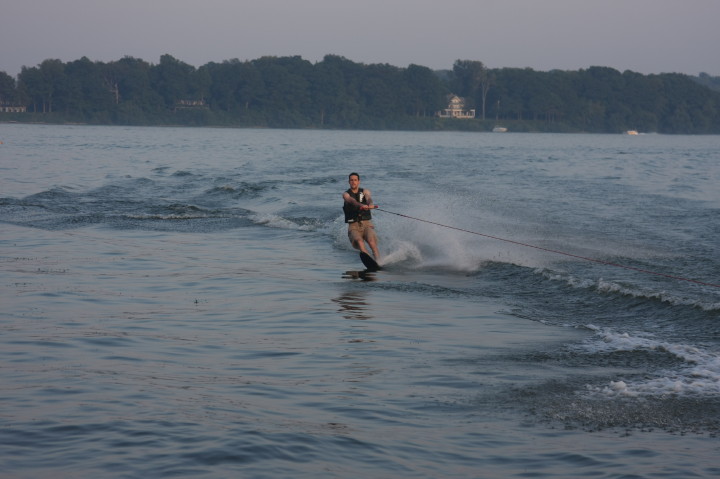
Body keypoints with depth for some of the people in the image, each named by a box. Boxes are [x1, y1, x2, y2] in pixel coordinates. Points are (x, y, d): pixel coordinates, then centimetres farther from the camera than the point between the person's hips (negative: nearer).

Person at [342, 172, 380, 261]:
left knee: (371, 240, -29)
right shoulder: (346, 194, 5)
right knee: (359, 241, -31)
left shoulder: (365, 191, 10)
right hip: (353, 226, -1)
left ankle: (378, 259, -38)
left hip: (366, 224, 1)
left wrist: (370, 204, -39)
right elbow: (352, 200, -18)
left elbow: (369, 198, -13)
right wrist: (361, 205, -40)